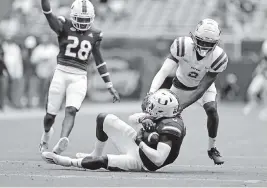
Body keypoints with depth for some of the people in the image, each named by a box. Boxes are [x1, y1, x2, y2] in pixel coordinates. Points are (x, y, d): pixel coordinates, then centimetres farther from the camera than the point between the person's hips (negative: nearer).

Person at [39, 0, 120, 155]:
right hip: (61, 74, -1)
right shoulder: (65, 27, -1)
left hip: (79, 78, 1)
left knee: (71, 111, -21)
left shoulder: (94, 35, 8)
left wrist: (110, 86, 14)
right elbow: (48, 13, -19)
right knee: (51, 114, 6)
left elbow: (99, 61, 15)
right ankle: (47, 133, 39)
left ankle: (62, 141, -39)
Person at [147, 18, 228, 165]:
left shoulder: (218, 58, -33)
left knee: (211, 109, -23)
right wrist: (152, 91, -58)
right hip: (181, 84, 1)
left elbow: (202, 89, -31)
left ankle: (212, 149, -4)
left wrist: (181, 106, -40)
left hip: (204, 85, -1)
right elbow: (164, 71, -40)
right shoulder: (182, 46, -35)